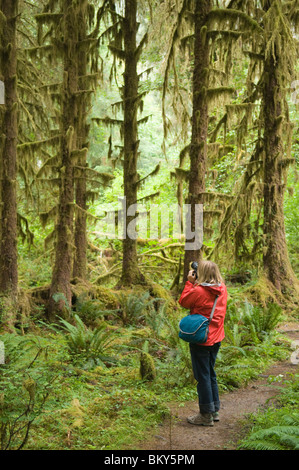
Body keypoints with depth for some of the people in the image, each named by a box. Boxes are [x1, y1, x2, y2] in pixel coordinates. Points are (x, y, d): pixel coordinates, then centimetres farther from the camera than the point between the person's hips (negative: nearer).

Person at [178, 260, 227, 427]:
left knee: (203, 376, 3)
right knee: (211, 374, 19)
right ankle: (215, 410, 27)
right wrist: (195, 283, 8)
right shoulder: (222, 289, -1)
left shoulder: (198, 291, -21)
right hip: (216, 339, 7)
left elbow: (183, 302, -6)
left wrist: (190, 282, -3)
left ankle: (206, 415, 11)